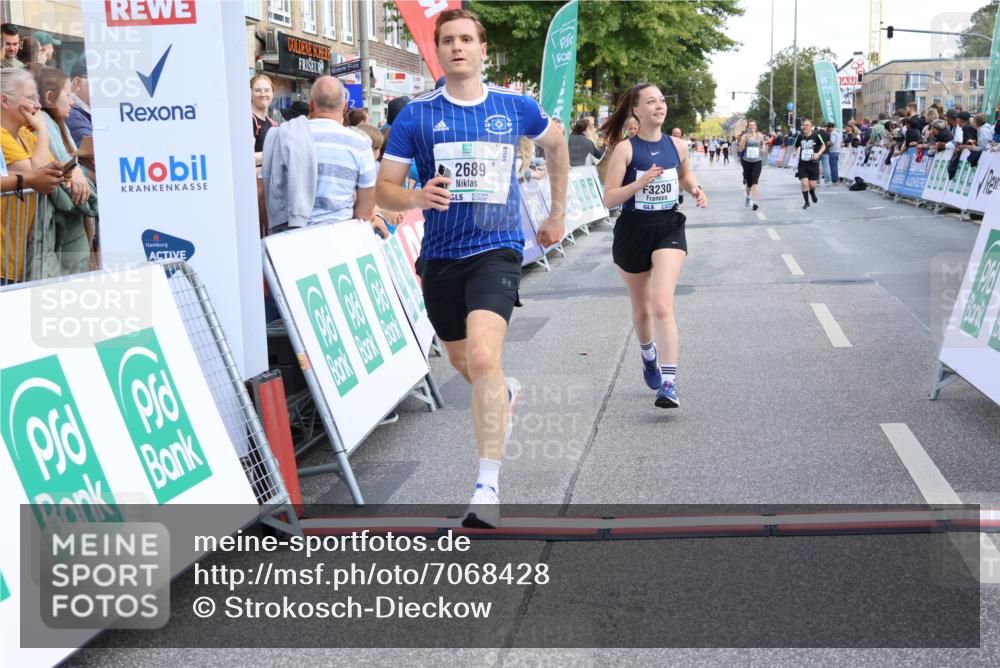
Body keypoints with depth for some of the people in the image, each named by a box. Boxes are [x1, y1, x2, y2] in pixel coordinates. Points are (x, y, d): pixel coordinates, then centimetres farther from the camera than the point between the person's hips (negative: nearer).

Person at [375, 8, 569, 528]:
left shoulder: (514, 107, 1)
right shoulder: (416, 114, -2)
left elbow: (556, 142, 22)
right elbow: (384, 189, -2)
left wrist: (558, 213, 23)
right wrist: (417, 198, -25)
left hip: (496, 251, -2)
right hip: (440, 255, 3)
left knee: (483, 358, -23)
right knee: (463, 364, 19)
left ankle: (488, 485, -17)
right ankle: (506, 394, 55)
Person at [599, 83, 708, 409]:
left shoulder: (676, 146, 2)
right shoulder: (625, 149, -9)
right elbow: (609, 199, -13)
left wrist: (695, 190, 2)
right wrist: (641, 182, -27)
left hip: (668, 228, 1)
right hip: (633, 232, 0)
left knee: (662, 304, -19)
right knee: (641, 309, 16)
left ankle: (669, 383, -20)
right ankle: (648, 356, 49)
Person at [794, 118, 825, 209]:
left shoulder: (816, 136, -8)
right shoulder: (800, 137, 0)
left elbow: (823, 146, 3)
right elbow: (795, 147, 17)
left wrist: (818, 154, -13)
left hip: (813, 163, -1)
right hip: (802, 164, 1)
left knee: (812, 185, 1)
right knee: (804, 183, -10)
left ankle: (812, 194, 38)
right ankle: (806, 202, 7)